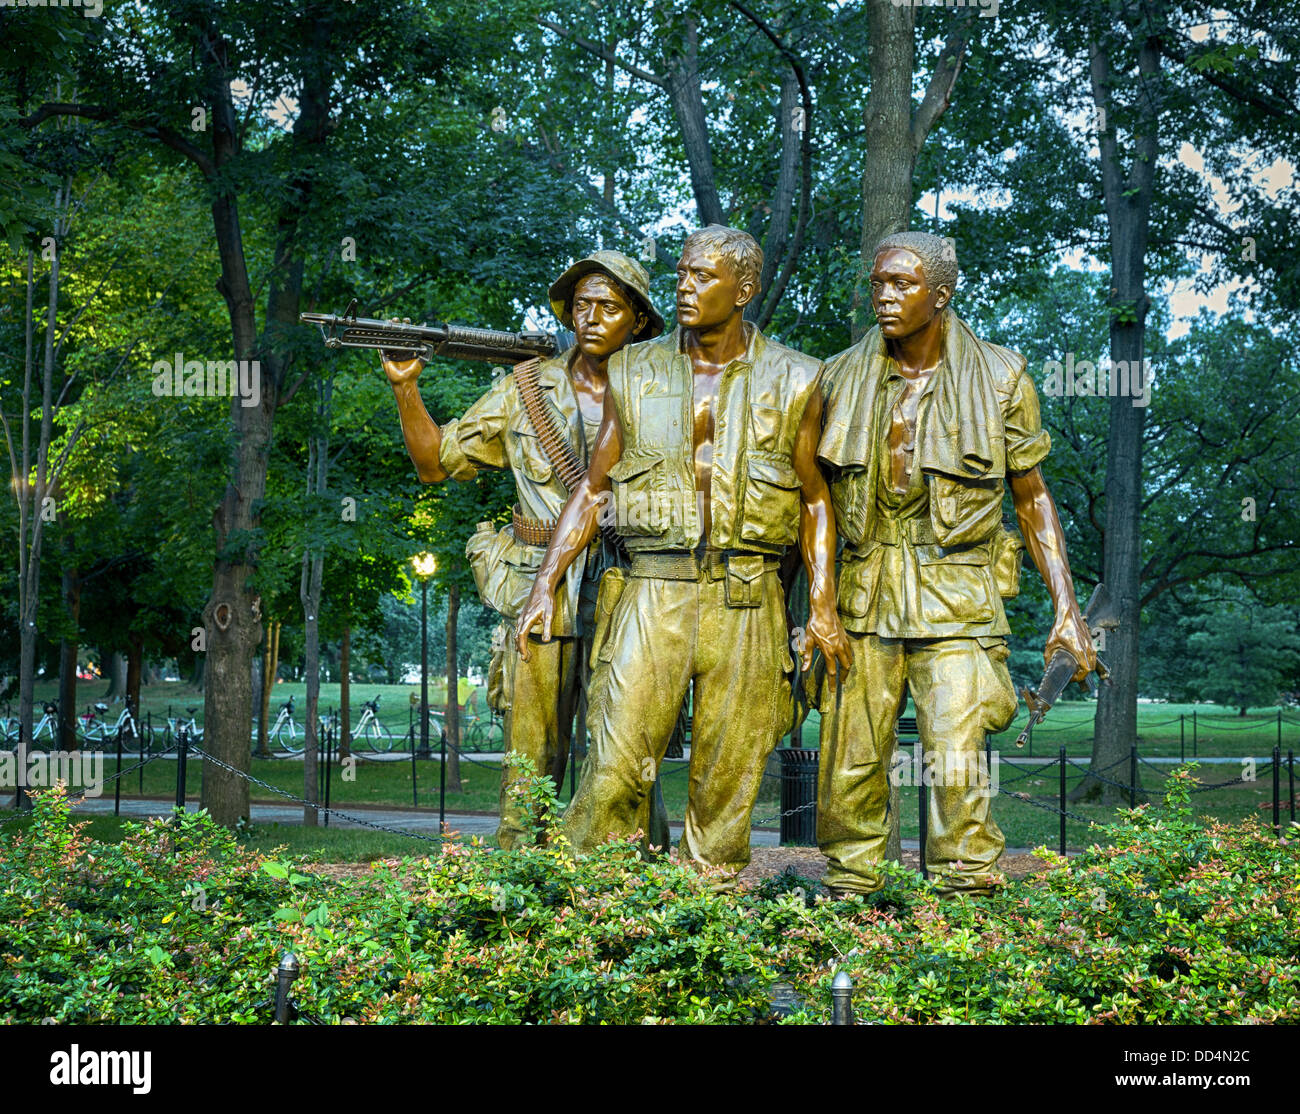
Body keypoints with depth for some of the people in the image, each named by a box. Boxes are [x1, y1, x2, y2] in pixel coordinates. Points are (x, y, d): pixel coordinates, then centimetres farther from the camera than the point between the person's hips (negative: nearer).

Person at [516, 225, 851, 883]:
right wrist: (544, 586, 5)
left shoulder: (792, 381, 6)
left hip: (746, 600, 0)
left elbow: (814, 498, 10)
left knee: (728, 778, 4)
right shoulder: (634, 373, 9)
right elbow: (593, 489, 12)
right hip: (651, 590, 0)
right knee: (614, 766, -8)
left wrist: (823, 607, 1)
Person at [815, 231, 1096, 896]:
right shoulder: (843, 378, 7)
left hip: (955, 596, -2)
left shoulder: (999, 378, 1)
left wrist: (1066, 606, 0)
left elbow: (1032, 497, 7)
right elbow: (821, 499, 15)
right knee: (849, 769, 2)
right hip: (865, 594, 3)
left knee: (956, 771, -12)